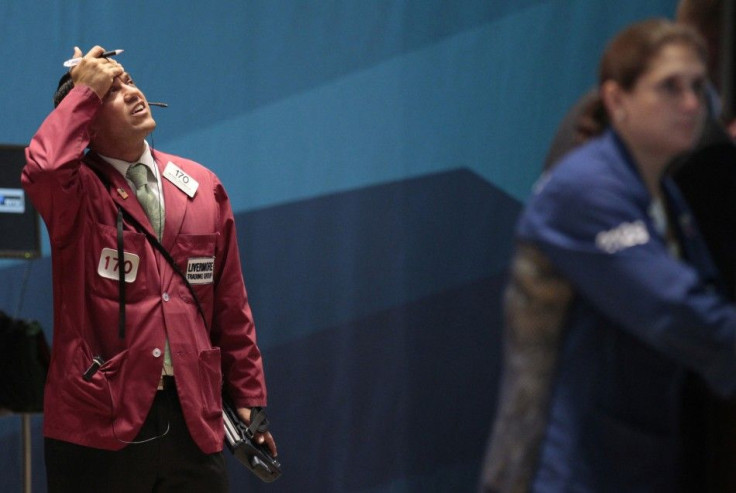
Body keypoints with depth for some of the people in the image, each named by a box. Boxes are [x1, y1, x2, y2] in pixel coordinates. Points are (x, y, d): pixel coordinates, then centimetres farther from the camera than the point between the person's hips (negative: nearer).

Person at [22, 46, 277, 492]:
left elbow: (230, 304, 15)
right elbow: (44, 168, -27)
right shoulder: (79, 192, -2)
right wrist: (85, 91, -13)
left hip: (194, 421, 4)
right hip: (100, 424, -4)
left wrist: (248, 396, 13)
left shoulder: (202, 187, 11)